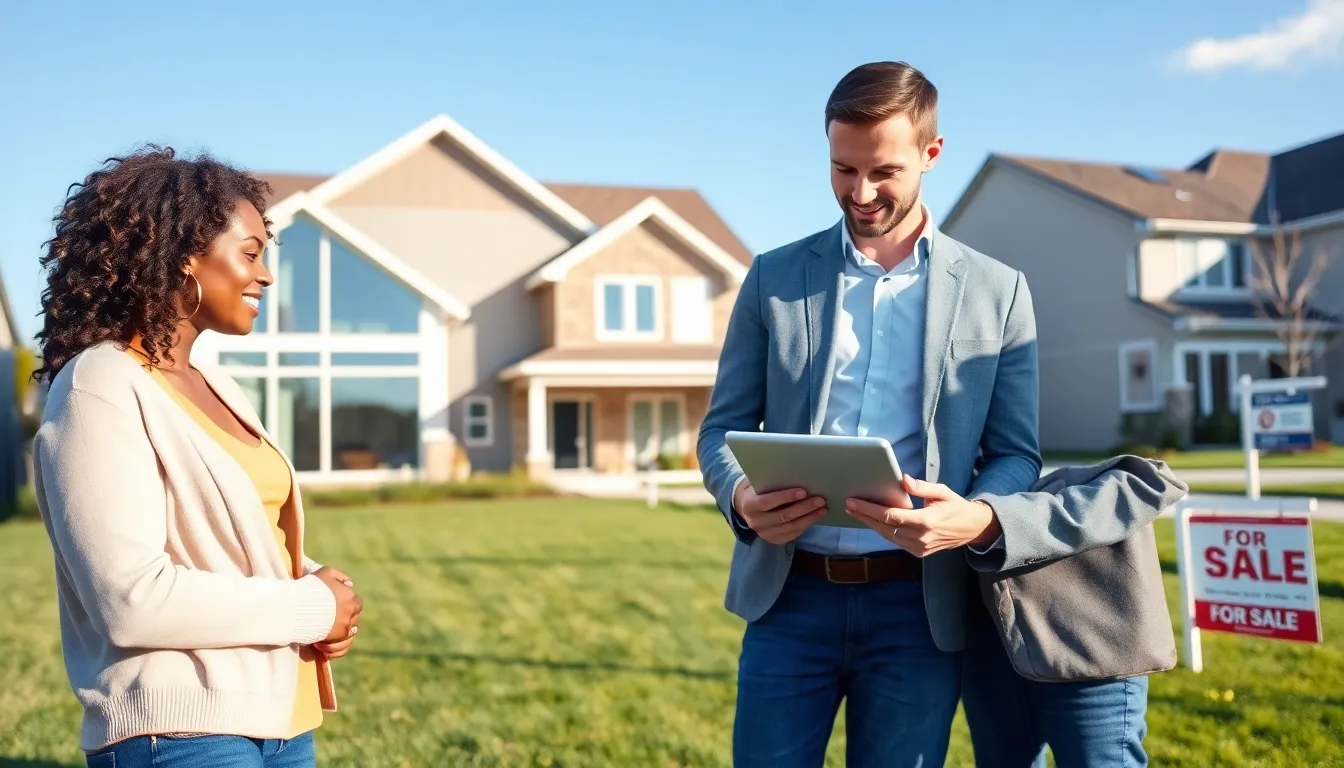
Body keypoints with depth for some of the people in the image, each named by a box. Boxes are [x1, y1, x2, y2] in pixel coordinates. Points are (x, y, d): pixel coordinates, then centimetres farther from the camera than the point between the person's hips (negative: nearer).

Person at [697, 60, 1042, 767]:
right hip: (791, 596, 1)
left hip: (919, 605, 0)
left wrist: (981, 519, -20)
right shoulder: (774, 278, 6)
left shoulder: (998, 292, 4)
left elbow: (1016, 454, 3)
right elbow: (722, 425, 7)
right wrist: (739, 496, -16)